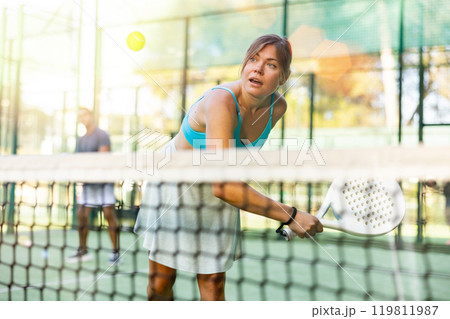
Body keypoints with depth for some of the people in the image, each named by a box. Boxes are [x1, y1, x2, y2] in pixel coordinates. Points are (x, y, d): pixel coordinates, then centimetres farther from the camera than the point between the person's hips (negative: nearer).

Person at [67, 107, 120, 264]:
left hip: (104, 181, -7)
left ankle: (115, 251, -2)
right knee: (81, 214, 4)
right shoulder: (81, 140, 16)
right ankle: (82, 250, 16)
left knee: (109, 214, -9)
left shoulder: (102, 135, -6)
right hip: (88, 183, 7)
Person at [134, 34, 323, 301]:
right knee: (160, 282, 0)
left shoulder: (278, 106, -14)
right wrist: (290, 216, -39)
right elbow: (223, 187, -42)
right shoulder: (221, 102, -35)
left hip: (216, 189, 5)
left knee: (213, 281, 1)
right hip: (176, 180, -4)